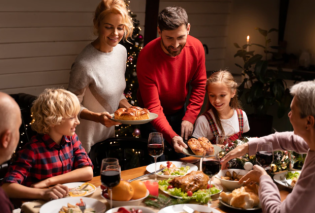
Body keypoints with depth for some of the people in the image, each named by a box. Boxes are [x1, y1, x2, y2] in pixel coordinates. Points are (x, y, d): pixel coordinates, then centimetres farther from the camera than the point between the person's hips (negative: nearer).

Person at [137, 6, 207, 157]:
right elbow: (153, 107, -29)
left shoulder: (196, 47, -17)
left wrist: (189, 117, -14)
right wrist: (172, 137, -41)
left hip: (180, 112, 4)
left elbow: (199, 85, -4)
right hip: (154, 117, -4)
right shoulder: (146, 58, -30)